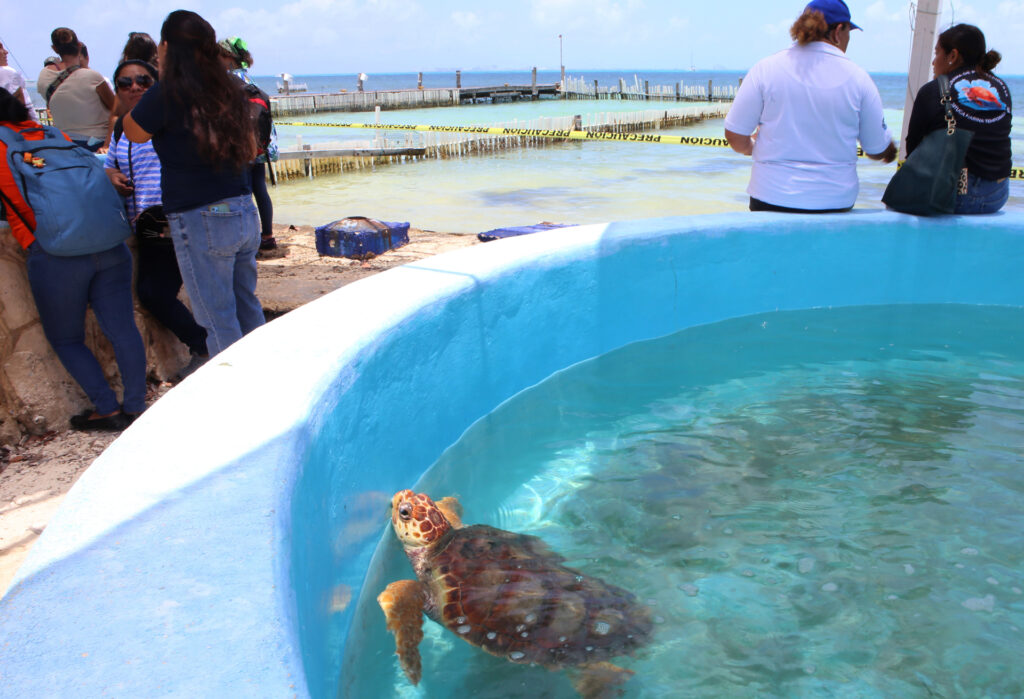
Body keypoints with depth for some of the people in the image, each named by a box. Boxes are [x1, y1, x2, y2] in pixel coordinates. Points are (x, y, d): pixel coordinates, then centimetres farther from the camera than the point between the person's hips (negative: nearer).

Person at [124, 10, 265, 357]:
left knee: (218, 320, 3)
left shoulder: (165, 95, -11)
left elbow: (133, 132, 7)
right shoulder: (229, 90, 6)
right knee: (247, 306, 19)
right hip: (244, 214, 7)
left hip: (200, 221, -7)